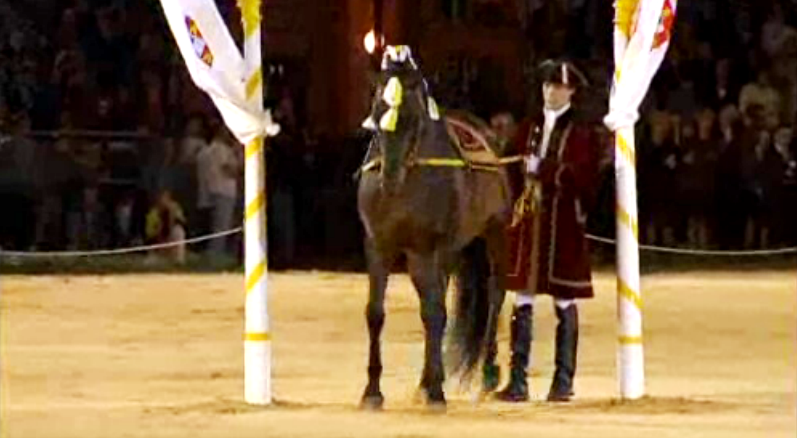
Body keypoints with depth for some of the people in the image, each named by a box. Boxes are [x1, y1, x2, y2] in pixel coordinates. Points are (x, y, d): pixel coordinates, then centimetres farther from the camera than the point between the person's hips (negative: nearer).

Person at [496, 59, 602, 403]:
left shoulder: (582, 134, -1)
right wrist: (515, 202, -3)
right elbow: (513, 172, 13)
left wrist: (543, 169, -18)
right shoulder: (528, 130, 13)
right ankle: (517, 381, 4)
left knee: (564, 303, 1)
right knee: (522, 302, 2)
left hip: (563, 225, -4)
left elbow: (583, 178, -10)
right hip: (527, 224, 4)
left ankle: (564, 381, 6)